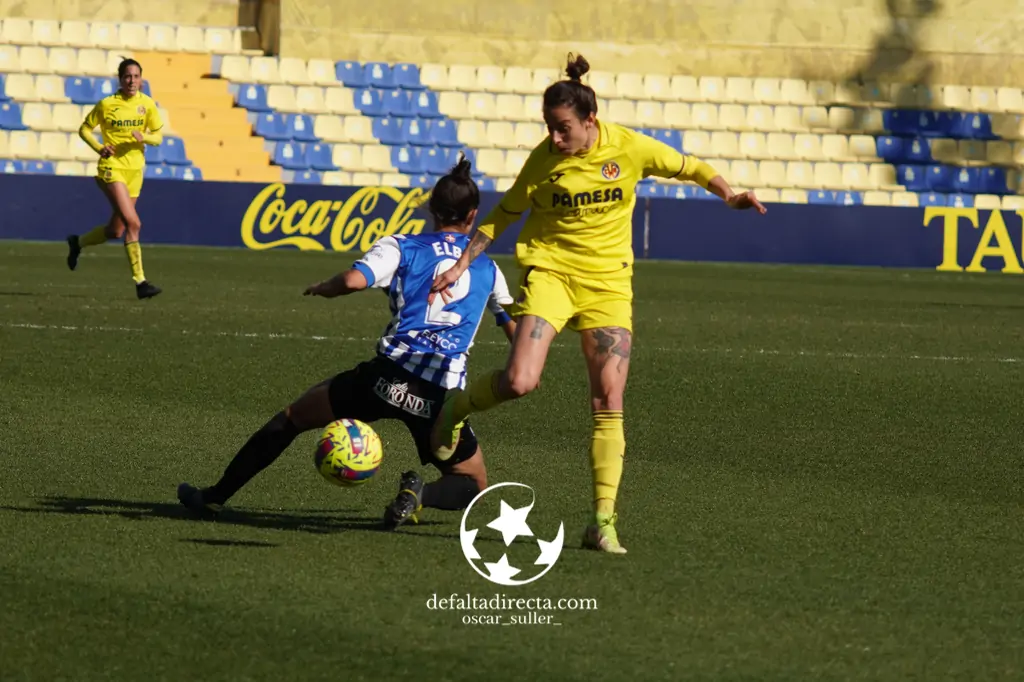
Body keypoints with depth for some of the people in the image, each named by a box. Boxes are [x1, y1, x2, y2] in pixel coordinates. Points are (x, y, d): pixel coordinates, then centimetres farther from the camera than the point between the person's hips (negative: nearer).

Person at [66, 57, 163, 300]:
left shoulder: (147, 104, 2)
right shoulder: (107, 104, -7)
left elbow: (158, 136, 6)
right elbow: (84, 129, 3)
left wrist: (144, 136, -16)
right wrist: (99, 148, -14)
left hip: (135, 169, 5)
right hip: (112, 168, -5)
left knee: (115, 231, 13)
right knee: (133, 223, -19)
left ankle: (77, 243, 41)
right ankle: (140, 281, -18)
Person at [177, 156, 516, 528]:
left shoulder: (402, 246, 9)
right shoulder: (487, 268, 18)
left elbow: (354, 280, -9)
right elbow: (515, 329, 26)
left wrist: (324, 287, 13)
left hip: (389, 373, -1)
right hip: (443, 394, 1)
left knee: (293, 416, 20)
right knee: (474, 485, 19)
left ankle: (215, 496, 21)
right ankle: (419, 494, -14)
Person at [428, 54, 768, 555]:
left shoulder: (628, 148, -7)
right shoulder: (543, 160, -6)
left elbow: (689, 168, 8)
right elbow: (502, 215, 7)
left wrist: (729, 194, -10)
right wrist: (461, 265, 4)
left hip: (608, 282, 1)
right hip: (549, 269, -1)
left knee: (609, 401, -7)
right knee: (520, 381, -21)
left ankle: (604, 520, -3)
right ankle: (457, 407, 13)